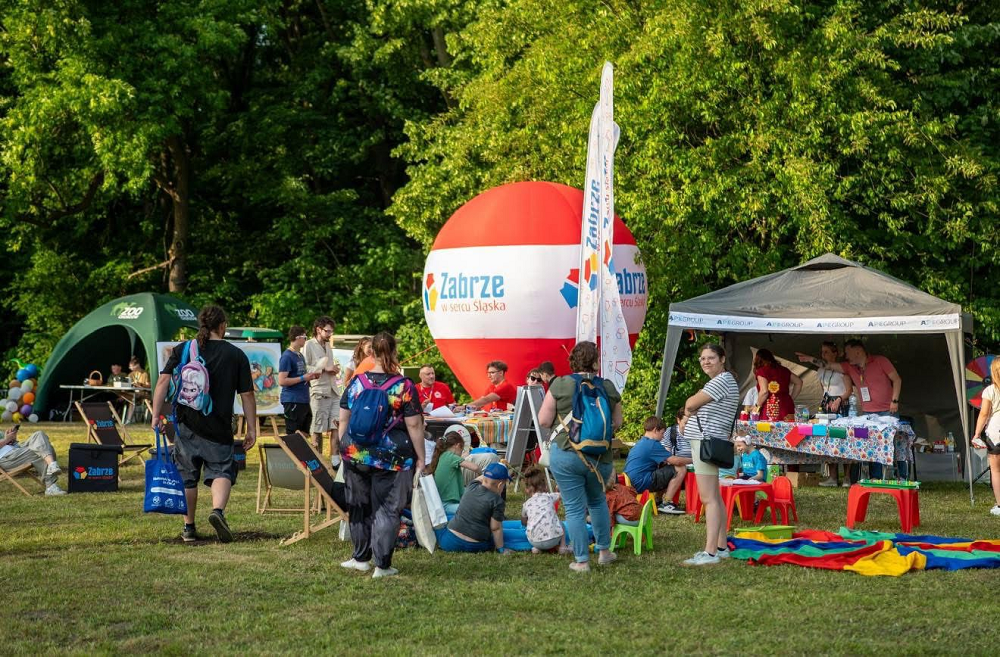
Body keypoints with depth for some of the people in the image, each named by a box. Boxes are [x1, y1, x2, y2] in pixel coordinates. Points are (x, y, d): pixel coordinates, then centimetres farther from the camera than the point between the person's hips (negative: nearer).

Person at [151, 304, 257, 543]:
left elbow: (163, 381, -4)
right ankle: (218, 510, -25)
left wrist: (156, 414, -5)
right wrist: (251, 429, 6)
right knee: (222, 470, 2)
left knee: (187, 476, 11)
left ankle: (188, 527, 16)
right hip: (219, 427, -2)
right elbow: (247, 395, 2)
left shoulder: (181, 350, 6)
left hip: (186, 424, 2)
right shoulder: (236, 355, 3)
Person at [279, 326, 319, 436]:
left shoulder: (300, 356, 16)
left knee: (304, 433, 12)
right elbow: (282, 381, -18)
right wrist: (303, 378, -17)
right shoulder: (287, 356, -12)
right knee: (292, 435, -6)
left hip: (304, 401, 9)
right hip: (292, 401, -9)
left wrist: (312, 376, 10)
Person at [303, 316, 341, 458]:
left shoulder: (328, 346, 19)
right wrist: (324, 369, -15)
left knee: (336, 427, -1)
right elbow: (304, 368, -14)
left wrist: (335, 369, 8)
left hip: (333, 391, 7)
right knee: (317, 430, 0)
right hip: (319, 392, -7)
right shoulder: (309, 345, -5)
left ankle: (335, 460, 0)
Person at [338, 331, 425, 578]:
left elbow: (343, 419, 8)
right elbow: (414, 425, -8)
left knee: (359, 507, 16)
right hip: (393, 458, -3)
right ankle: (382, 565, 3)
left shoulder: (356, 382, 2)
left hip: (355, 454, 3)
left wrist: (344, 448, 20)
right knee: (387, 509, 3)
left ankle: (360, 558, 27)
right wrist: (420, 458, -1)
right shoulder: (404, 386, -8)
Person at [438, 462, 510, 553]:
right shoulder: (497, 501, -11)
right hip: (475, 547, -4)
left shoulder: (472, 487, 4)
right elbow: (496, 528, -9)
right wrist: (501, 550, 0)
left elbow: (481, 478, 28)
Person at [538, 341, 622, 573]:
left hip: (567, 455, -3)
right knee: (597, 501, 26)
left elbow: (544, 420, -6)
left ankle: (581, 560, 7)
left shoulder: (560, 385, -8)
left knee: (574, 508, 4)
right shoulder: (608, 387, -1)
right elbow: (617, 423, 6)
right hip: (601, 456, 3)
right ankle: (604, 551, 32)